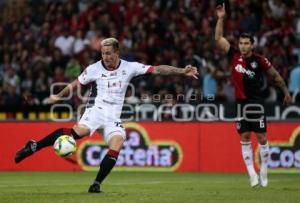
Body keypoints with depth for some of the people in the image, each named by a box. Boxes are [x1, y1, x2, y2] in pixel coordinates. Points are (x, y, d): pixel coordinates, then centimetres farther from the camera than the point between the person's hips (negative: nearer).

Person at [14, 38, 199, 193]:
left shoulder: (129, 67, 0)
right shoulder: (94, 69, -1)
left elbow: (157, 69, -3)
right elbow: (75, 84, 13)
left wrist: (182, 71, -9)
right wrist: (59, 96, 12)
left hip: (113, 117, 3)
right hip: (95, 110, -3)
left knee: (117, 145, -22)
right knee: (79, 131, -31)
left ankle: (96, 184, -12)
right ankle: (34, 146, -26)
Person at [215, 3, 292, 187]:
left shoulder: (259, 60, -8)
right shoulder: (235, 56, 0)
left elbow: (275, 75, 5)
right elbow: (219, 38, 2)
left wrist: (286, 92, 10)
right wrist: (221, 18, -6)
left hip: (256, 103, -3)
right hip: (240, 102, 3)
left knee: (262, 138, -2)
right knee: (245, 139, 1)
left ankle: (264, 171, 9)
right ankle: (252, 174, 4)